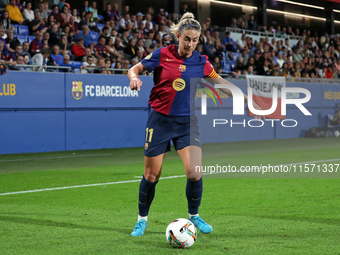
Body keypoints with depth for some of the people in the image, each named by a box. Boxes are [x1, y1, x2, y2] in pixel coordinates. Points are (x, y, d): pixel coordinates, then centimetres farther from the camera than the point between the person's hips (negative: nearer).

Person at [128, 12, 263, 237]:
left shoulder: (201, 63, 1)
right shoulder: (162, 55, -6)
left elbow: (222, 83, 14)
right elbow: (134, 69, 5)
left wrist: (248, 100, 14)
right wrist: (135, 78, -19)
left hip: (187, 123, 2)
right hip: (160, 120, -2)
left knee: (195, 173, -12)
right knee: (152, 175, 1)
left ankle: (194, 216, 13)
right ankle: (142, 219, 23)